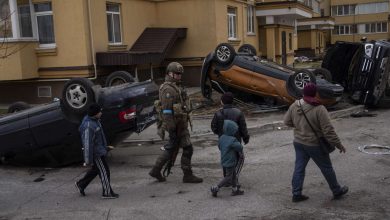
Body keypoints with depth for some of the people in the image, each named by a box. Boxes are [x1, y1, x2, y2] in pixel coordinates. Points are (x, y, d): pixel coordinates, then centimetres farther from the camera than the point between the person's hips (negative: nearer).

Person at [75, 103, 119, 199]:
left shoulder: (94, 120, 4)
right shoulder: (89, 126, -27)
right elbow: (87, 144, -25)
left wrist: (104, 147, 26)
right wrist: (88, 160, -21)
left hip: (100, 150, 10)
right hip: (96, 153, -10)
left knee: (95, 170, 21)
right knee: (104, 172, 0)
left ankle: (81, 184, 33)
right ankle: (107, 193, 12)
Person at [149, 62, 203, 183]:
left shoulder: (175, 87, 16)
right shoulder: (168, 89, -17)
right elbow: (167, 110, -21)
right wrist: (171, 128, -23)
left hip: (180, 123, 10)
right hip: (176, 125, -10)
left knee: (171, 148, 16)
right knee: (187, 149, -2)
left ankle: (156, 170, 22)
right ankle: (188, 175, 8)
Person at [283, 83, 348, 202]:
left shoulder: (294, 106, -5)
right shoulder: (319, 109, -22)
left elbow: (287, 121, 7)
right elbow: (328, 130, -21)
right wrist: (338, 144, -12)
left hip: (299, 142, 5)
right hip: (315, 145, -5)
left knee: (299, 168, 12)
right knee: (326, 168, 12)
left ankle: (296, 194, 14)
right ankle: (337, 191, 29)